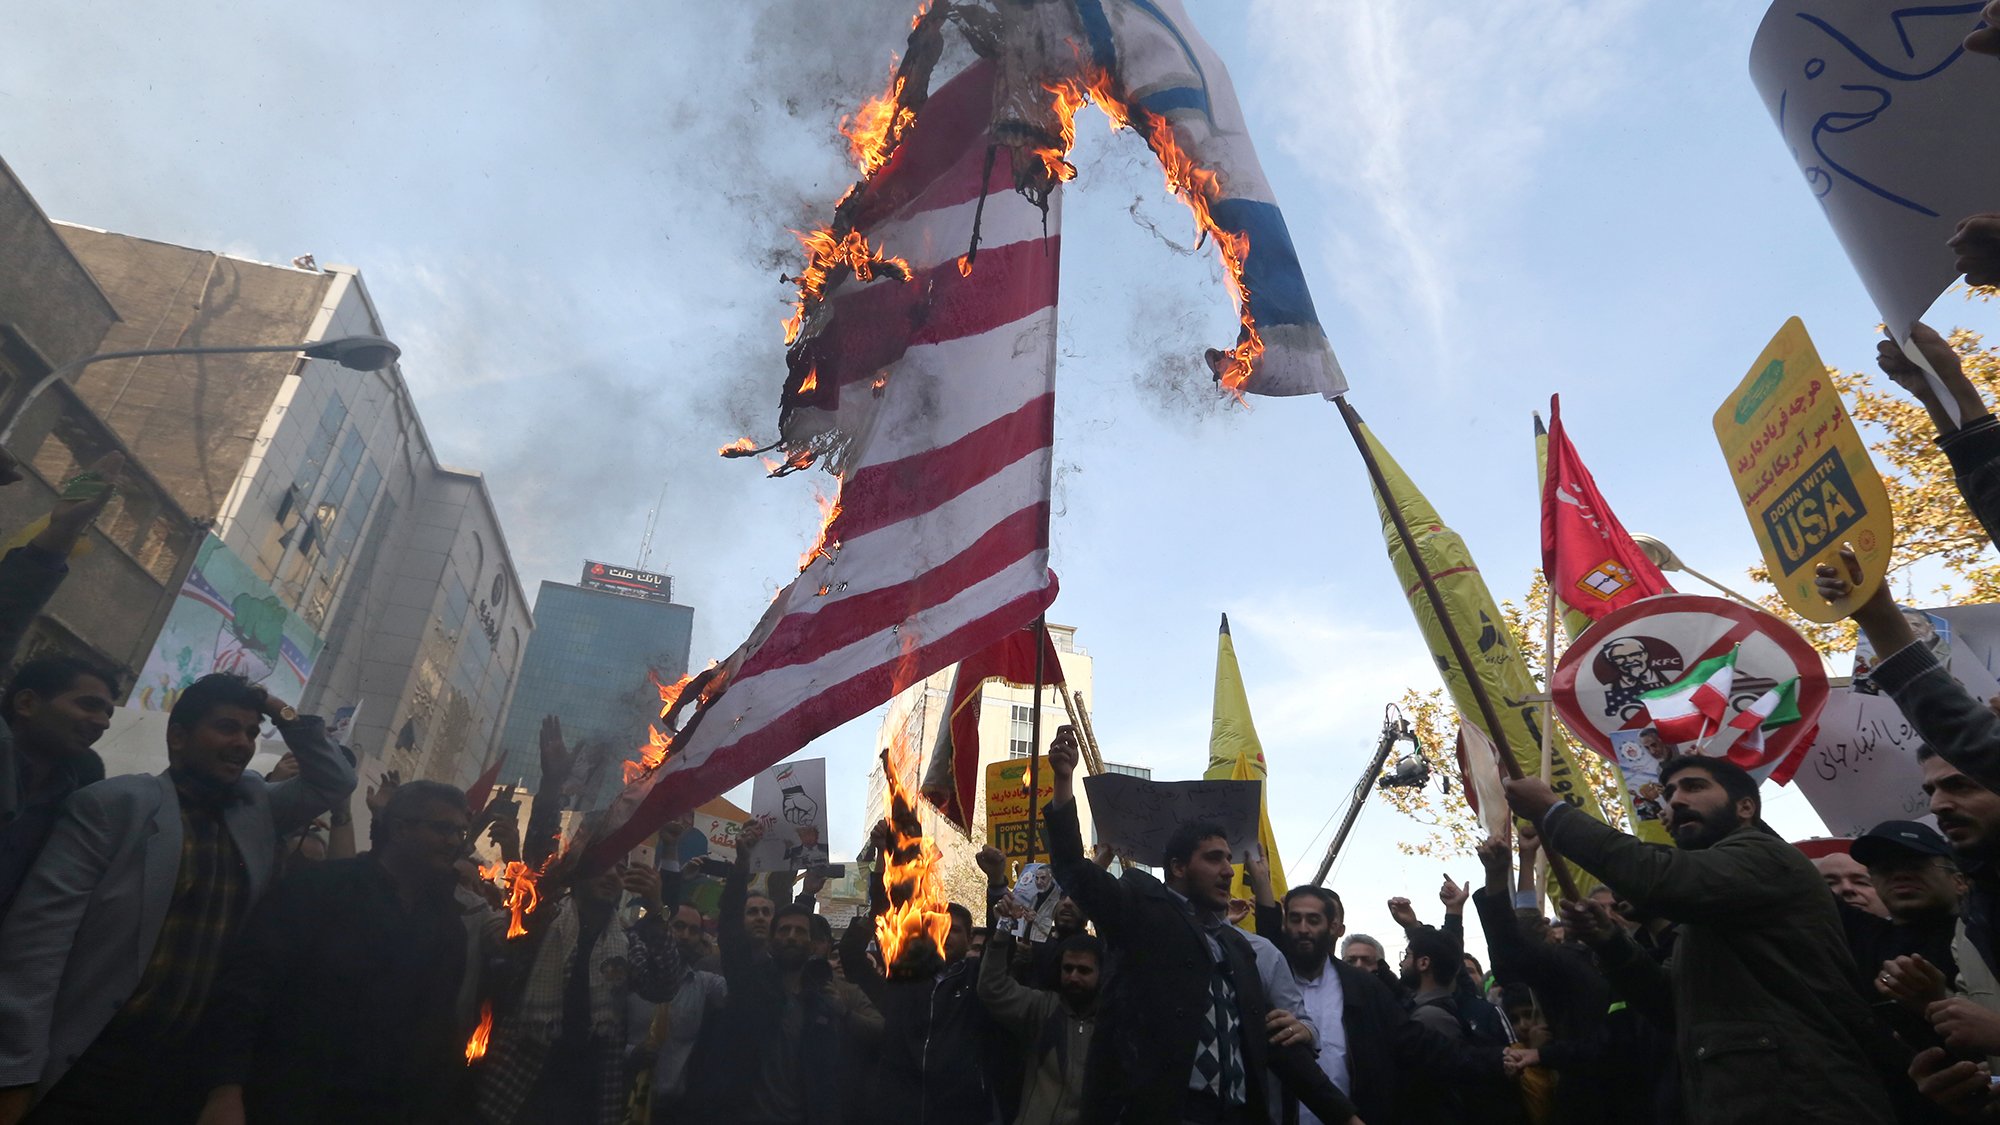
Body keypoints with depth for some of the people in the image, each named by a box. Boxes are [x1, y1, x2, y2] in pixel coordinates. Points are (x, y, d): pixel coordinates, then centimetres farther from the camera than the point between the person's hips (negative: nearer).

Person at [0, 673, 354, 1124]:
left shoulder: (256, 808, 8)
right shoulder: (111, 804, -7)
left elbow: (334, 781, 18)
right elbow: (40, 927, -11)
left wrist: (287, 717, 6)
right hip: (93, 1063, -4)